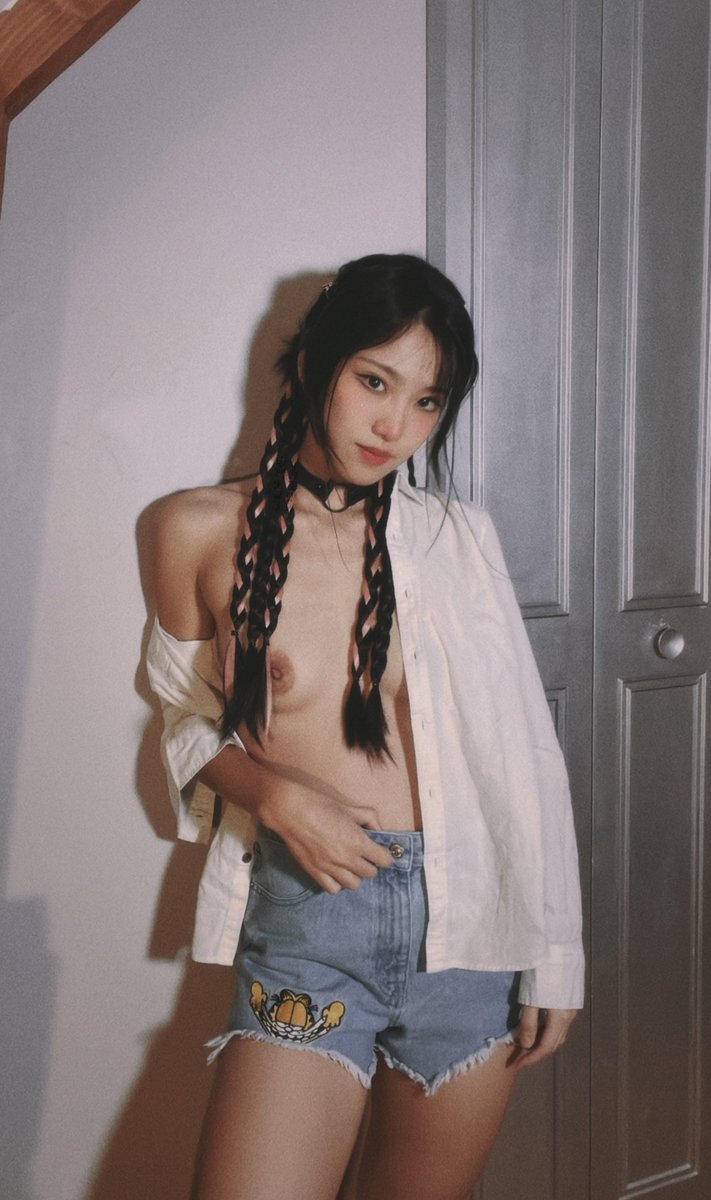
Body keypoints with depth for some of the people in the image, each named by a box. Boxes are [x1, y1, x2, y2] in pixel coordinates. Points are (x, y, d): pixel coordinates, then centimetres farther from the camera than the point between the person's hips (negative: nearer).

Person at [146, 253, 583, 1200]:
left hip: (467, 919, 1)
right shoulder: (203, 533, 0)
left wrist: (554, 955, 2)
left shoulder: (455, 536, 1)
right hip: (304, 924, -1)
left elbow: (523, 751, 3)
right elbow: (190, 721, 11)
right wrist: (274, 795, -10)